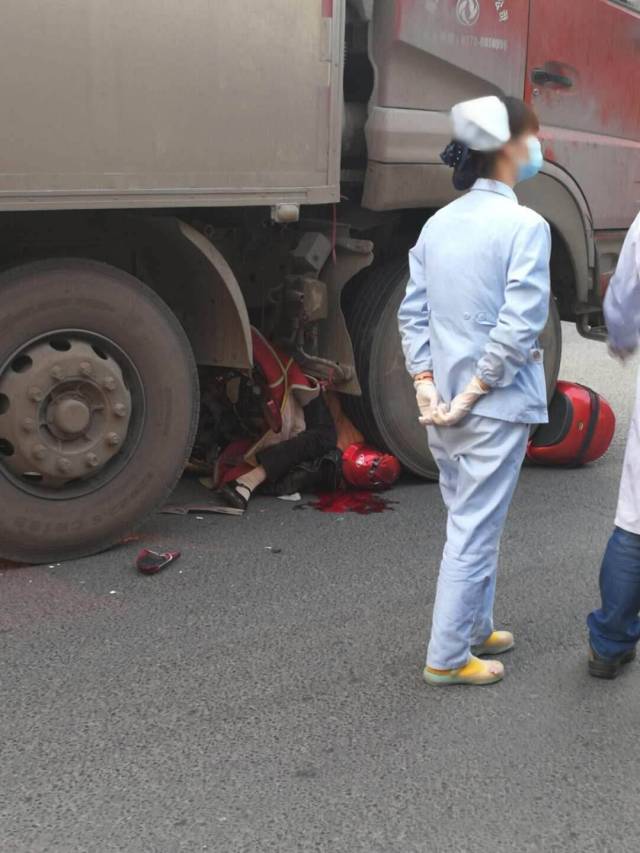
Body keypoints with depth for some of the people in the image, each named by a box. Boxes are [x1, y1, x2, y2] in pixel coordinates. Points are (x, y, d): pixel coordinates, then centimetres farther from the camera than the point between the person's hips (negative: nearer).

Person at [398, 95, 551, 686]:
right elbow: (519, 327, -21)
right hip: (496, 406, -7)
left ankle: (474, 628, 35)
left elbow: (412, 313, 5)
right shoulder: (525, 225, -14)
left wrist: (427, 386, 1)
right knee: (475, 531, 3)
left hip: (446, 403, 7)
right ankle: (447, 658, 13)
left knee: (470, 524, 21)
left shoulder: (439, 223, 7)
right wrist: (474, 392, -14)